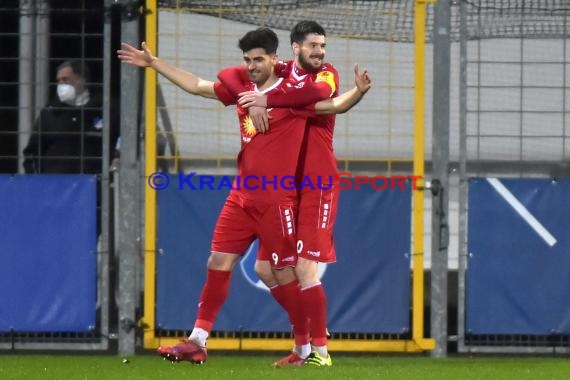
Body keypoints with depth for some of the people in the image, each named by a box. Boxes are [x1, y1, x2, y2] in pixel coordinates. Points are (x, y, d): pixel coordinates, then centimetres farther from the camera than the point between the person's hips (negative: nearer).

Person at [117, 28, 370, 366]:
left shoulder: (291, 94, -9)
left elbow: (335, 106, -12)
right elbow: (197, 86, 18)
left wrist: (358, 92, -33)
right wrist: (154, 63, 20)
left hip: (276, 202, -6)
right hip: (242, 198, 7)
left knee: (283, 274, -4)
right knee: (218, 264, 5)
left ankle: (308, 347, 8)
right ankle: (197, 341, 9)